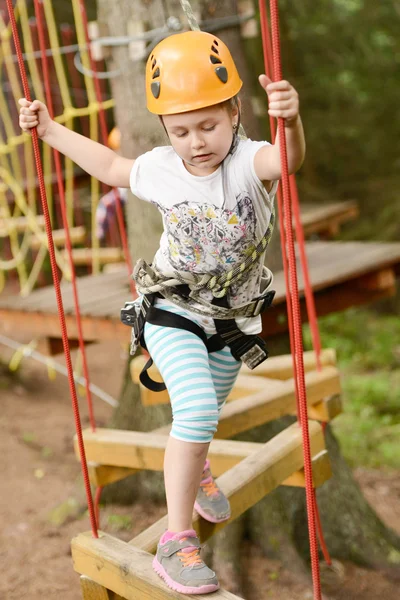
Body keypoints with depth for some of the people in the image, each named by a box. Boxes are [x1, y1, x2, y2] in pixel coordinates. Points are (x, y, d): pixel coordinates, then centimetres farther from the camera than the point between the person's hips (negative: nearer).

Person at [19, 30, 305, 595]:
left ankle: (194, 471, 59)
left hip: (230, 322, 1)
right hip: (172, 314, -1)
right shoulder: (160, 169, -12)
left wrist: (291, 120, -68)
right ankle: (176, 541, -13)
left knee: (205, 412, 23)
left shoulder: (249, 162, -21)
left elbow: (290, 158, -46)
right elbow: (111, 167, 10)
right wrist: (51, 130, 11)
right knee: (197, 408, -22)